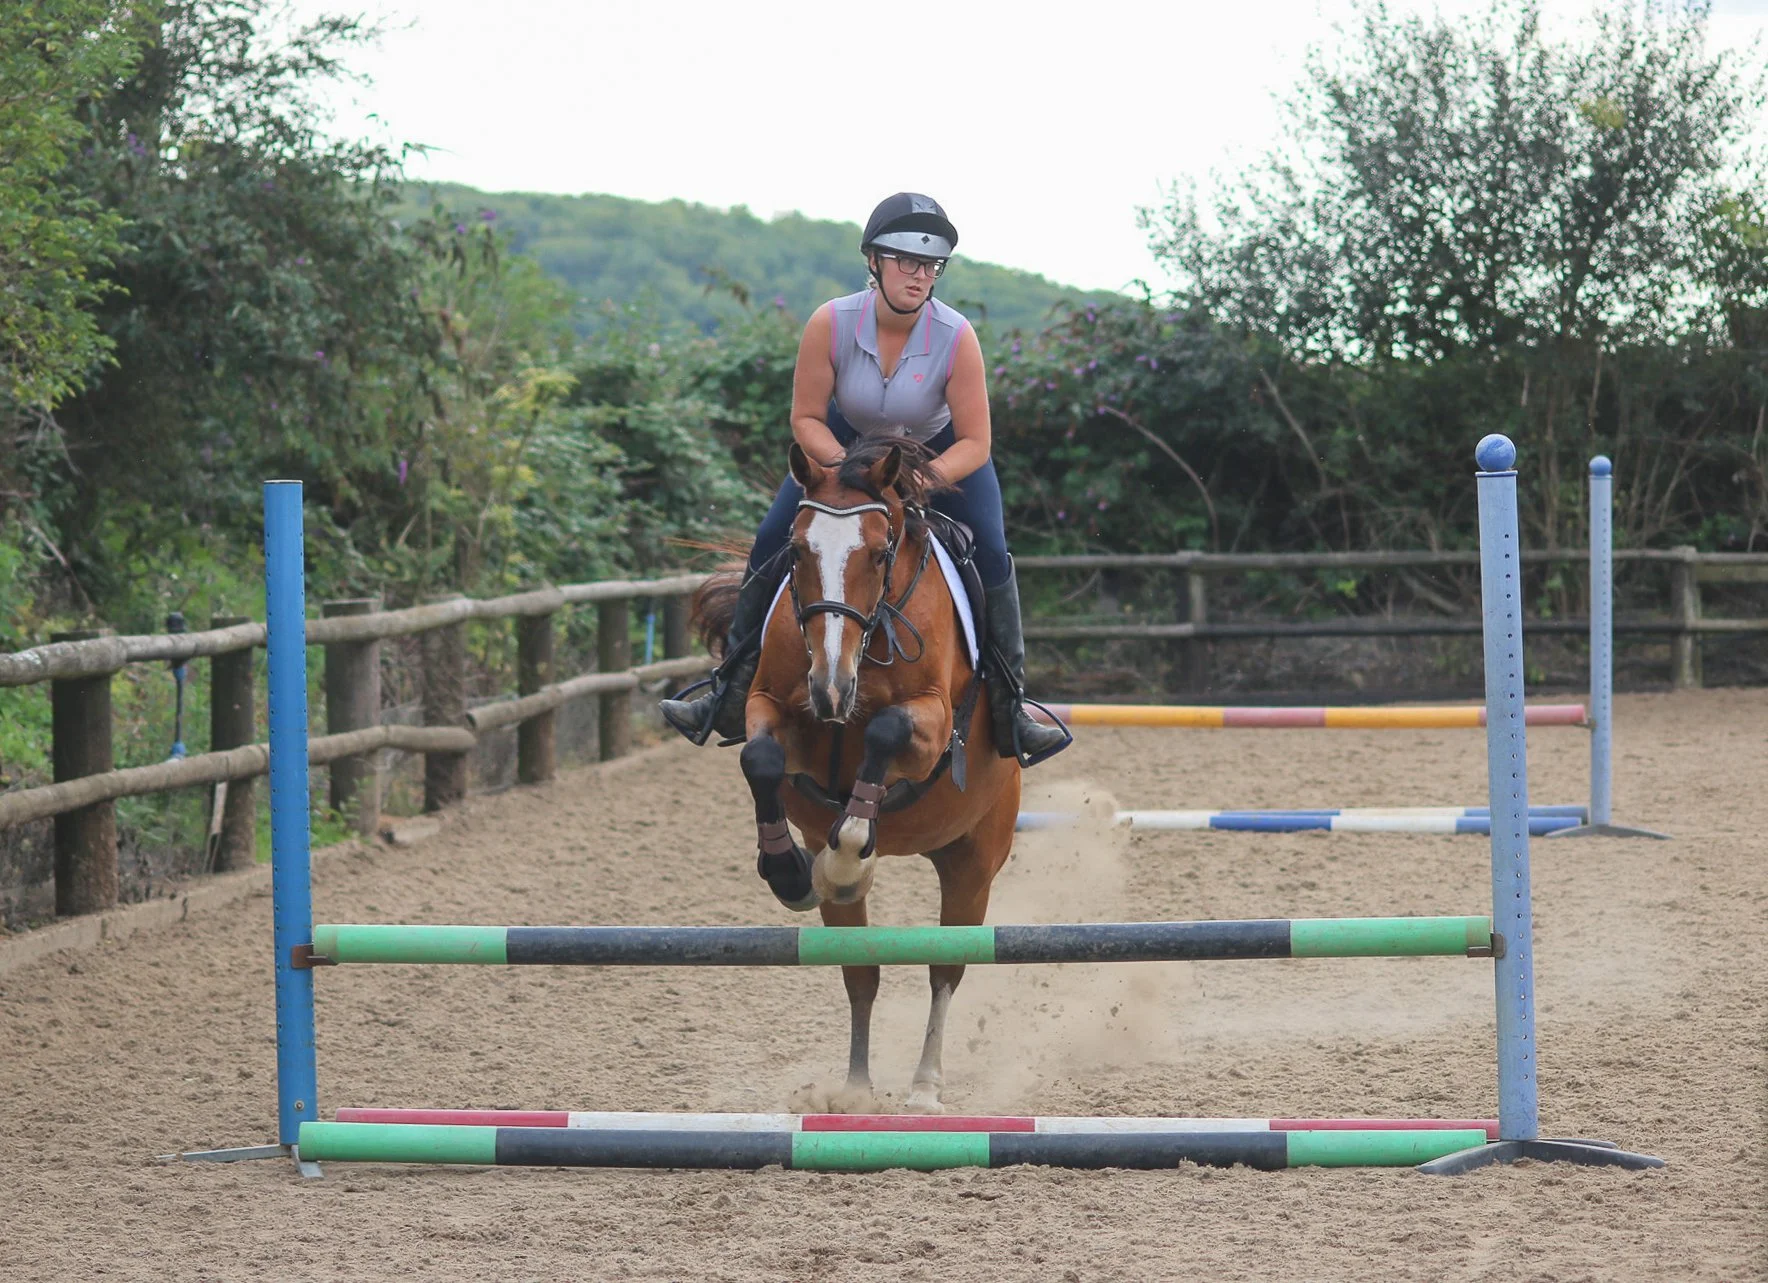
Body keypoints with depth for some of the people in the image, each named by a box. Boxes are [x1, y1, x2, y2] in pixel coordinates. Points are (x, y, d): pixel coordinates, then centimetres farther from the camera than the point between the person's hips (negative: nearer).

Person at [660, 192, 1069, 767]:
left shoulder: (956, 337, -31)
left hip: (941, 451, -1)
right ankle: (731, 692, 4)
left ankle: (1010, 707, -4)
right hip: (845, 440, 1)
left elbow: (974, 444, -25)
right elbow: (805, 419, -16)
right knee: (772, 542, -8)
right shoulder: (831, 324, -28)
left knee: (991, 556, -18)